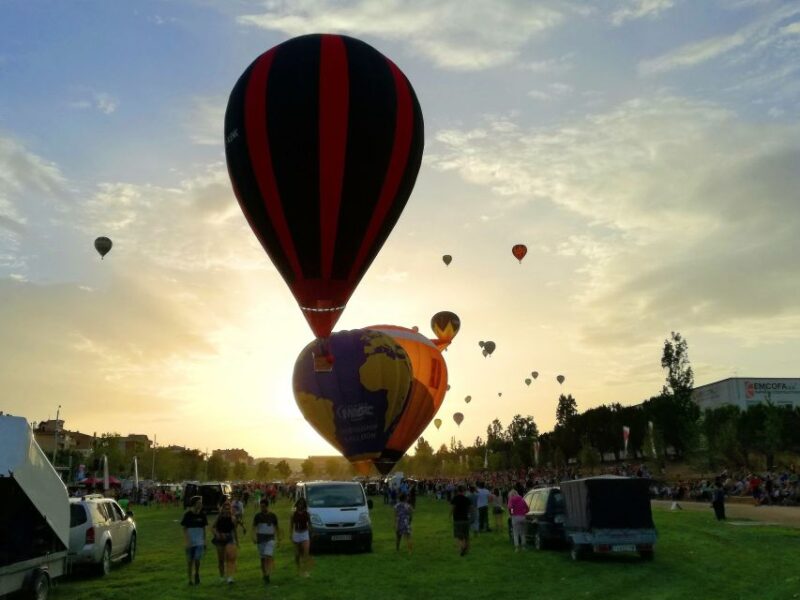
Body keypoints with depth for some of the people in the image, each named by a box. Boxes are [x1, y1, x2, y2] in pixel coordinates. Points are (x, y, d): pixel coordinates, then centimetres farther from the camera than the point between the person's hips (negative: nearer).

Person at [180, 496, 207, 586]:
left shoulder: (202, 514, 1)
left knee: (197, 558, -11)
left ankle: (197, 573, 16)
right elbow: (184, 529, -6)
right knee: (190, 560, 6)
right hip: (190, 542, -1)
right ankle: (190, 579, 20)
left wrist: (204, 541, 9)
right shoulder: (187, 514, -9)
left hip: (199, 541, 1)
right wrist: (186, 541, -13)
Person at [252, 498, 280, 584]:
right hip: (261, 539, 2)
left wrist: (279, 538, 10)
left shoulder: (272, 516, 1)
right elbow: (254, 527, -4)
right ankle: (264, 575, 20)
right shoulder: (258, 516, 1)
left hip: (270, 539, -1)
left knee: (268, 556, -17)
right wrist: (254, 536, -20)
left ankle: (267, 575, -19)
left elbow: (276, 528, 10)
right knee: (262, 558, 8)